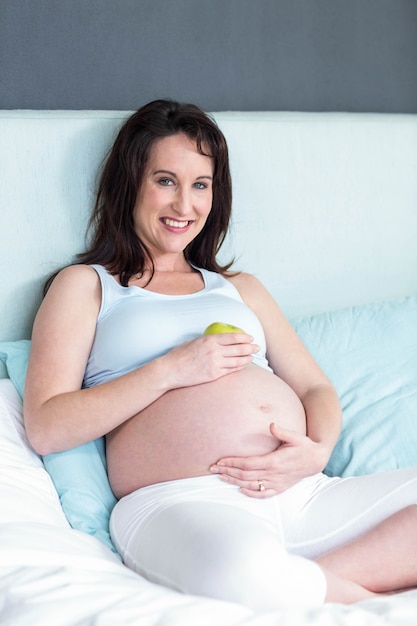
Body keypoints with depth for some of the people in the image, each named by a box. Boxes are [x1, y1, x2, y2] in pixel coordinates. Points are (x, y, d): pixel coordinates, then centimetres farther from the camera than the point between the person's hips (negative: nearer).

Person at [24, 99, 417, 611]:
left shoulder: (240, 288, 29)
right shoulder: (86, 285, 15)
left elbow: (317, 388, 20)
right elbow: (46, 427, 1)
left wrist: (317, 450, -4)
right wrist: (171, 370, -7)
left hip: (304, 496, 6)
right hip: (178, 503, -5)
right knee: (246, 575, -40)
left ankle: (316, 578, -17)